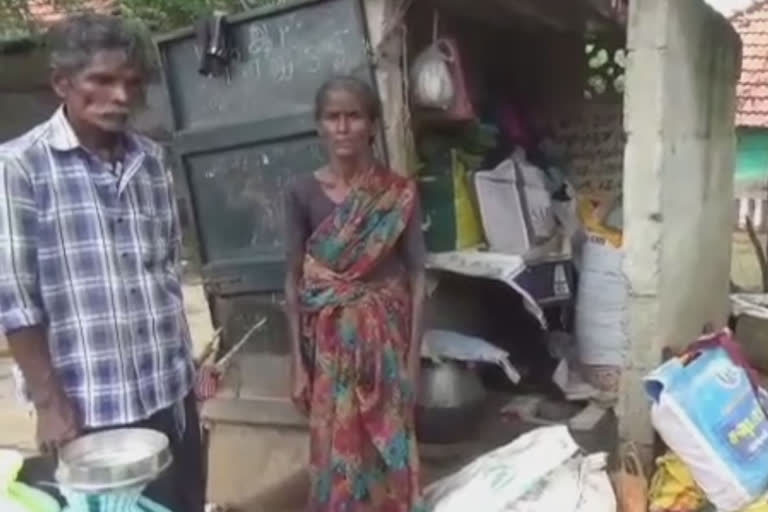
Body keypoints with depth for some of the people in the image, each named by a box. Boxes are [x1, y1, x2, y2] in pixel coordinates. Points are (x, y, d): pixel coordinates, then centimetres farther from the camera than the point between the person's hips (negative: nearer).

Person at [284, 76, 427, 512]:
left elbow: (417, 277, -2)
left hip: (386, 338, 0)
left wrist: (414, 356, -5)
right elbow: (294, 282, 0)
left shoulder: (400, 193, -5)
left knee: (389, 454, 10)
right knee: (338, 457, 9)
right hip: (330, 345, 1)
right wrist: (298, 363, -1)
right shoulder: (303, 194, -3)